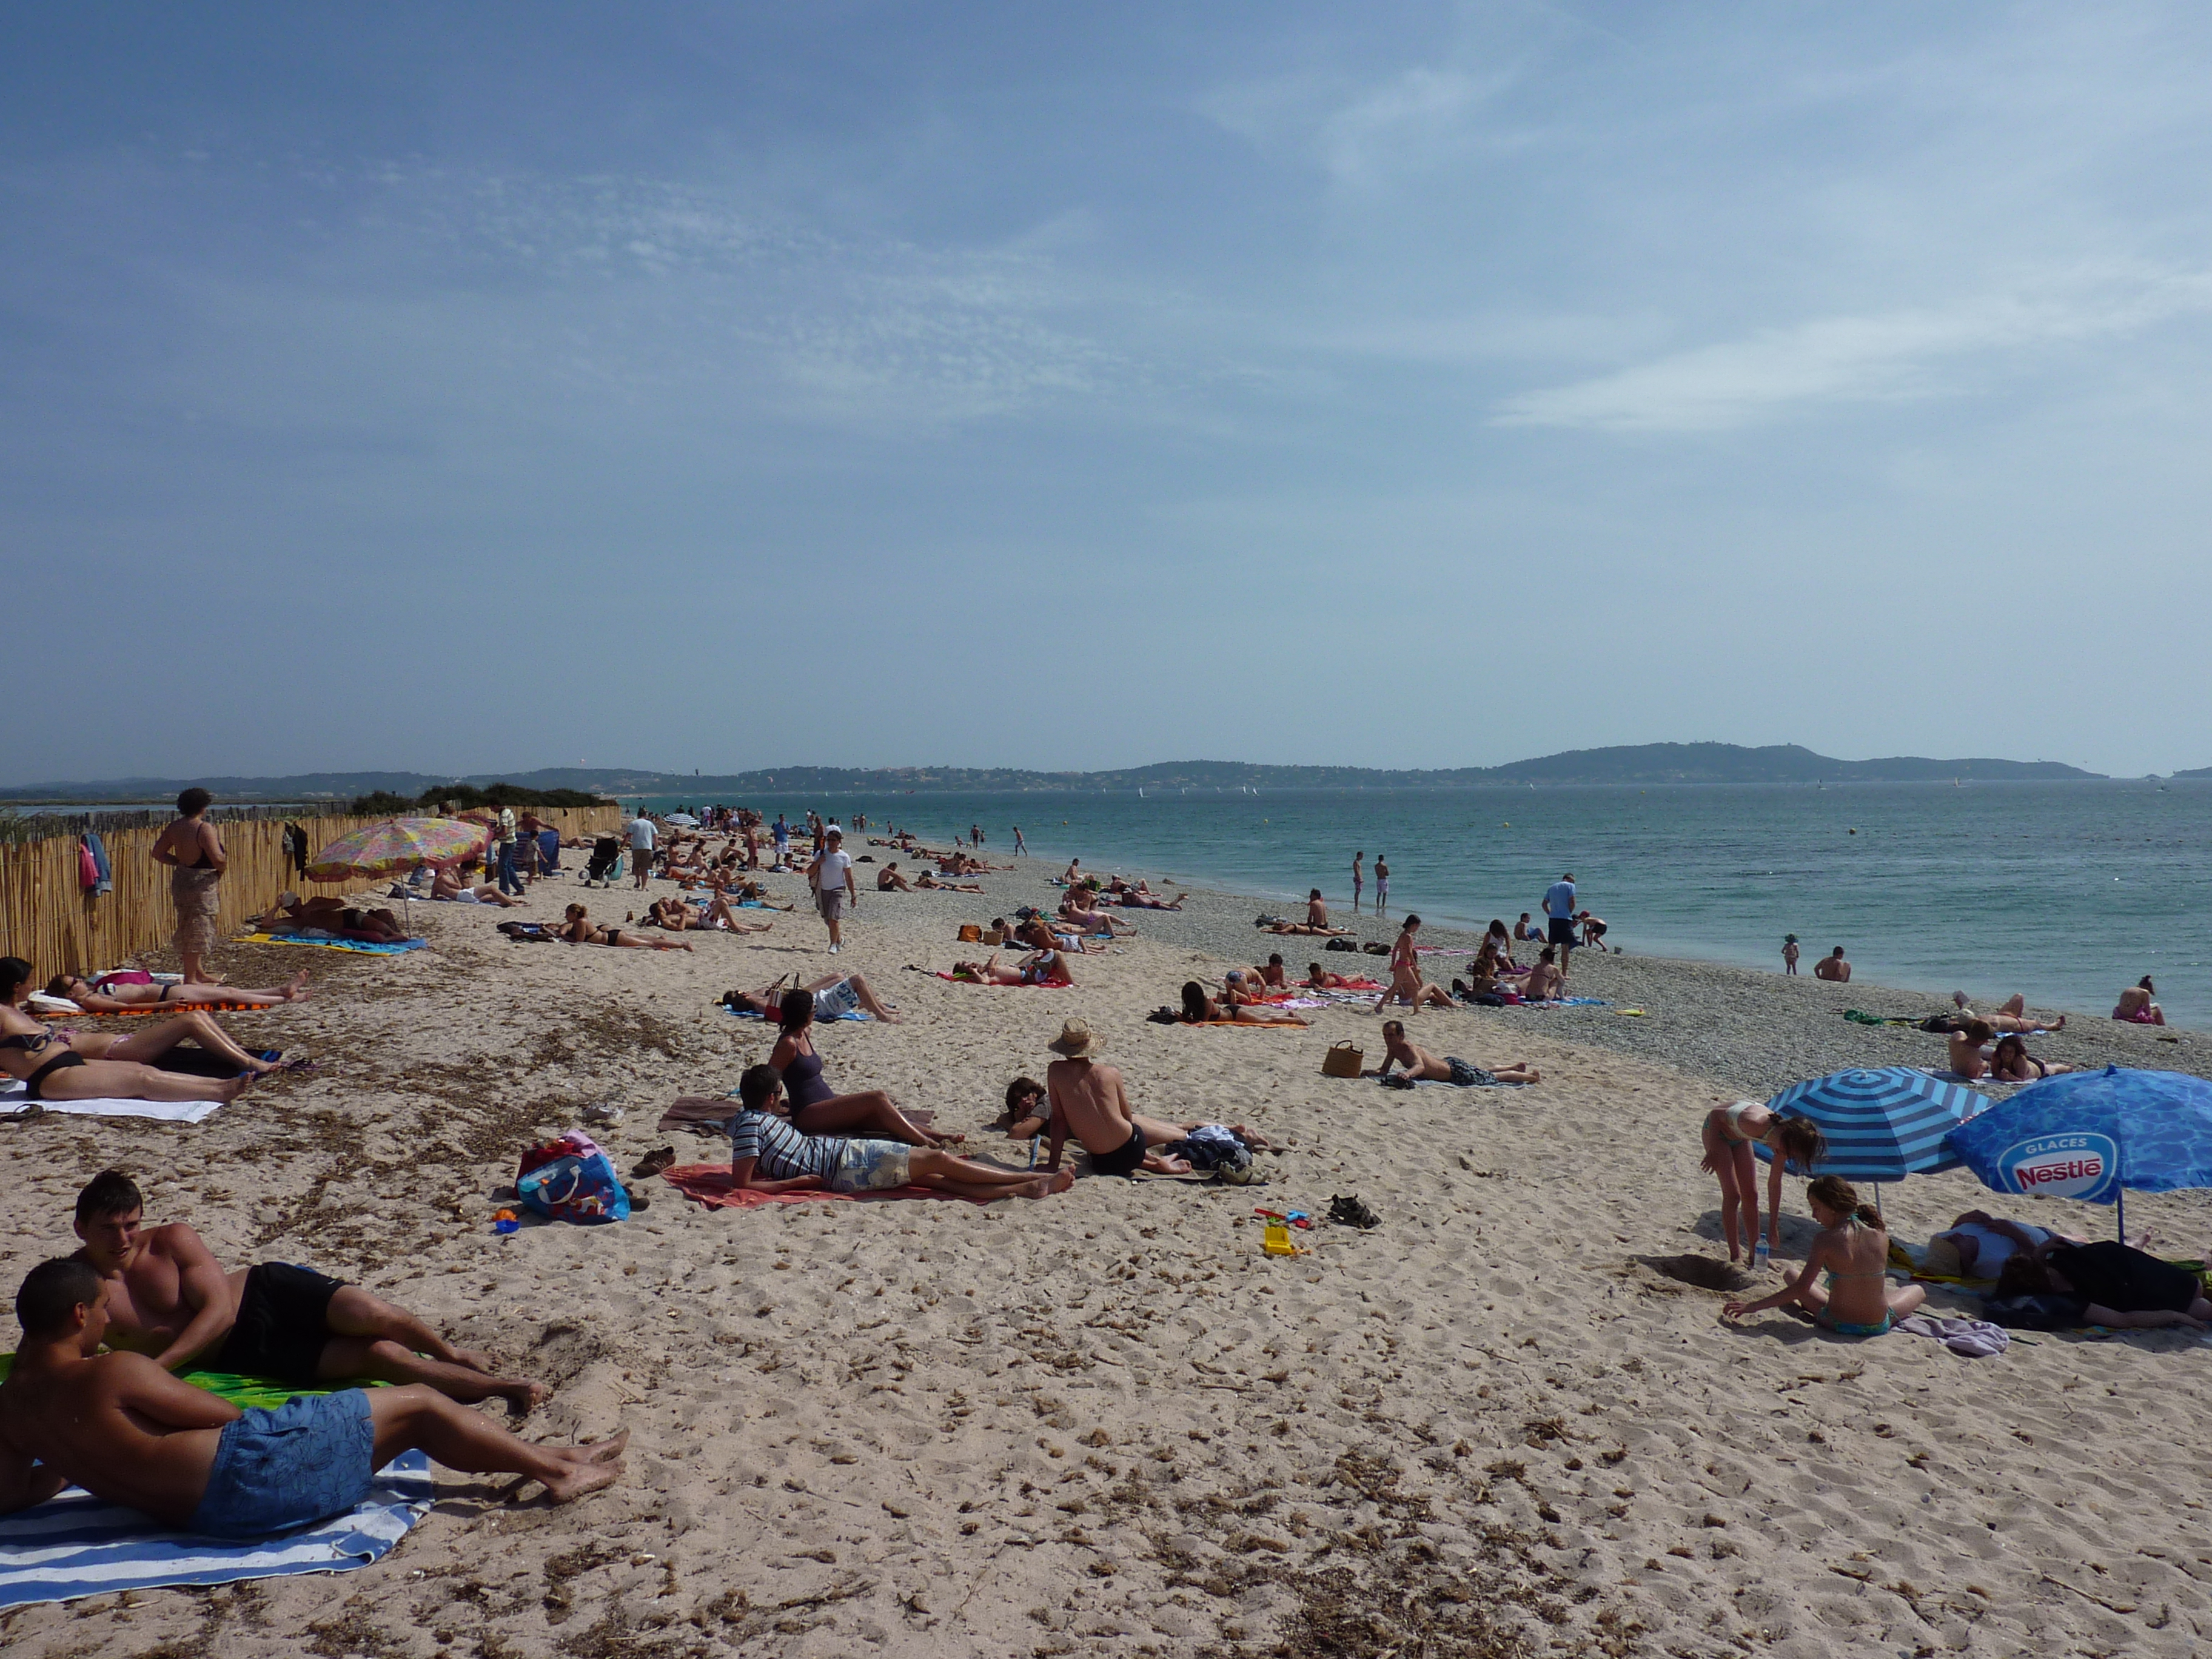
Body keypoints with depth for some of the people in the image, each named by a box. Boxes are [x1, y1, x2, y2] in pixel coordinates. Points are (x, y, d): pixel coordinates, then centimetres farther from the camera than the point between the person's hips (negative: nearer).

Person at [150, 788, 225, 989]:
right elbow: (218, 860, -24)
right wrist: (224, 865, -2)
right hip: (201, 883, -8)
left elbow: (158, 853, 10)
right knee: (198, 931, -1)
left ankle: (199, 972, 30)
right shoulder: (205, 829, -18)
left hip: (181, 880, 8)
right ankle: (191, 978, 2)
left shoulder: (174, 828, 4)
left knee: (188, 930, 18)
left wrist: (181, 862, 14)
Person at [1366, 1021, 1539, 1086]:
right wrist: (1370, 1073, -19)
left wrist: (1408, 1073, -73)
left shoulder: (1408, 1049, -32)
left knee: (1492, 1077, 7)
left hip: (1457, 1071, -8)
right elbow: (1384, 1070, 2)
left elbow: (1420, 1066, -51)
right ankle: (1518, 1067, 49)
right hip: (1447, 1063, 8)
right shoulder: (1393, 1049, -7)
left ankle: (1532, 1076, 24)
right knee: (1487, 1074, 29)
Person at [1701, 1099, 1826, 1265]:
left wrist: (1773, 1226, -2)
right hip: (1716, 1130, -6)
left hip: (1740, 1138, 6)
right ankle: (1736, 1256, -3)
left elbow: (1774, 1184, -6)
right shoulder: (1755, 1123, -41)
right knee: (1733, 1194, -12)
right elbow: (1715, 1114, -26)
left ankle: (1755, 1255, 14)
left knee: (1751, 1194, 3)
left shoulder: (1782, 1140, -19)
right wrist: (1712, 1152, -25)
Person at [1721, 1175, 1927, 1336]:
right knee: (1917, 1290, 33)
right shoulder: (1881, 1235, -5)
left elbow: (1801, 1288, -19)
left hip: (1839, 1324, -2)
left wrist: (1753, 1306, -16)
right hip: (1879, 1325, 2)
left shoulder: (1826, 1239, -17)